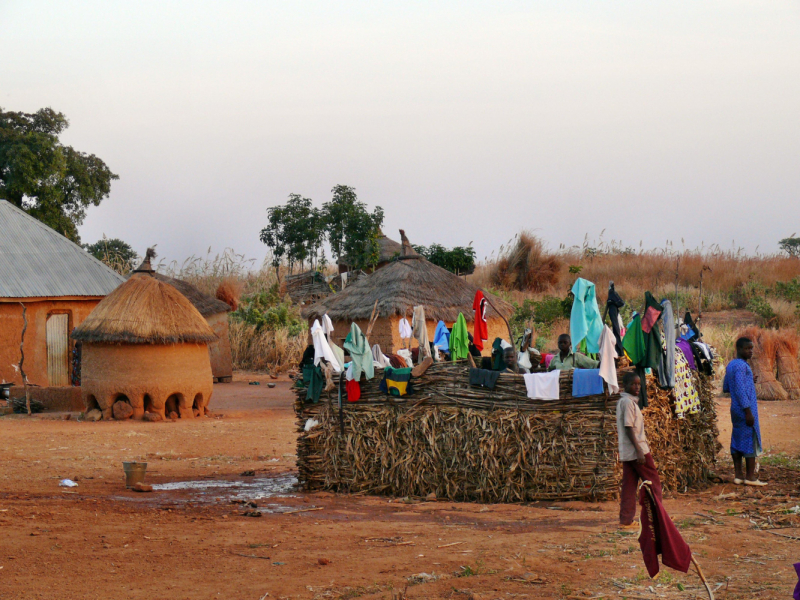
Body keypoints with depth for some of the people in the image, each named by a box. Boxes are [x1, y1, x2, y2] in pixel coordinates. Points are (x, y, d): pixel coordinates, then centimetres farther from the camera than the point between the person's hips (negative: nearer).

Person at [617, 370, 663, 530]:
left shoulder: (623, 401, 16)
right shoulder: (628, 402, -13)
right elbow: (628, 427, -19)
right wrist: (639, 450, -21)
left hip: (626, 452, 9)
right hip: (636, 450, -9)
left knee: (629, 486, 7)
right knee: (653, 481, 1)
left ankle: (626, 521, 5)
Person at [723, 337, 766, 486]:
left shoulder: (731, 365, 14)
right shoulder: (741, 366, -15)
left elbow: (725, 388, 22)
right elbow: (740, 390, -21)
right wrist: (748, 412, -21)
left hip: (735, 409, 9)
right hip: (745, 409, -9)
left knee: (737, 440, 8)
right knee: (751, 440, -5)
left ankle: (738, 475, 10)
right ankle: (750, 476, -5)